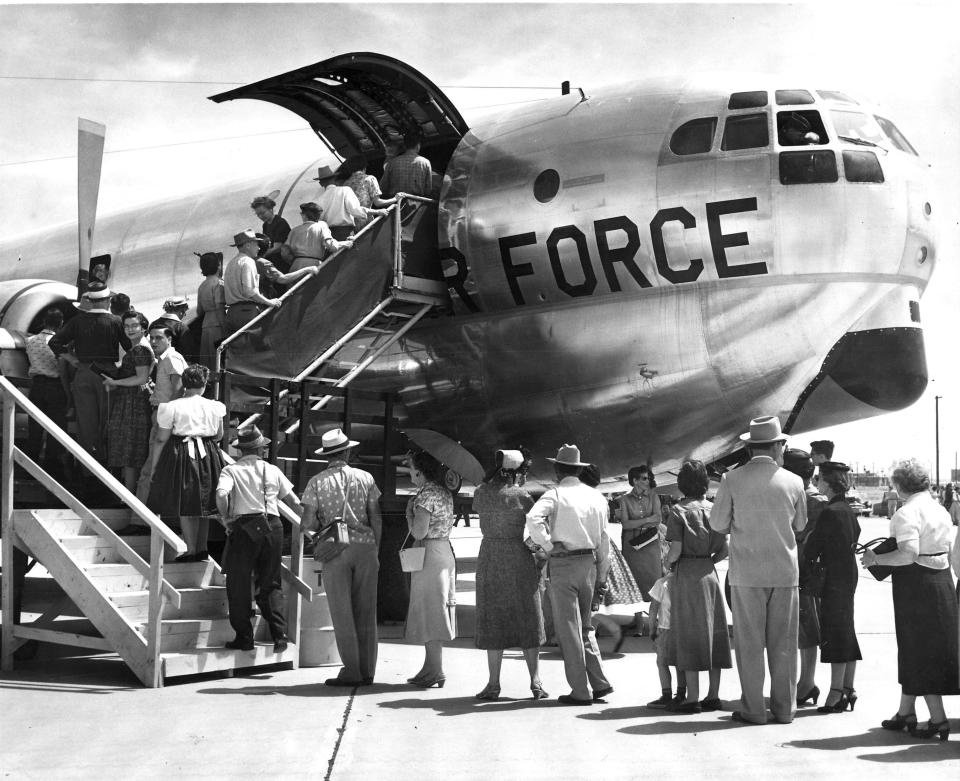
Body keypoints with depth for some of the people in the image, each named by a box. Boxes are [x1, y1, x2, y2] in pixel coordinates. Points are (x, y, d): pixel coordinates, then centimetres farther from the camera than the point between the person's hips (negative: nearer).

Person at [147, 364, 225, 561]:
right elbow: (219, 436, 10)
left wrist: (154, 466, 0)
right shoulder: (214, 407, -1)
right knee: (203, 507, 14)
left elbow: (161, 440, -7)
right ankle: (202, 548, 19)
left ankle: (191, 550, 3)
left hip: (181, 456, -3)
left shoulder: (172, 407, -9)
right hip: (208, 457, 3)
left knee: (185, 508, 4)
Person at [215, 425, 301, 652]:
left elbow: (221, 494, -18)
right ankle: (280, 635, 1)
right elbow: (293, 501, 13)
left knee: (239, 585, 9)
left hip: (244, 528, -3)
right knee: (270, 584, 12)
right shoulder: (272, 470, 11)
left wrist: (225, 518, -3)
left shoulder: (231, 470, 1)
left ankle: (244, 637, 10)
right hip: (272, 527, 3)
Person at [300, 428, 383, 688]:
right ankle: (367, 671, 11)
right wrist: (375, 550, 13)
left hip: (335, 549, -2)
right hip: (365, 545, 2)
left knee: (342, 613, 3)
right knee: (366, 612, 8)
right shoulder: (365, 478, 5)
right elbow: (376, 518, 5)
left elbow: (307, 523, -6)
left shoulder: (317, 482, 0)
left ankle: (352, 671, 1)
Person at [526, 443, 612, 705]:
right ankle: (599, 682, 13)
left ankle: (581, 691, 4)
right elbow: (603, 538, 12)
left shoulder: (555, 494, -7)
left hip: (563, 563, -5)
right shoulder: (596, 496, 9)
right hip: (589, 562, 5)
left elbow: (533, 518, -25)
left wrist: (547, 545, -12)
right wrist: (602, 571, 19)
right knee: (584, 625, 19)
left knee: (568, 628, 1)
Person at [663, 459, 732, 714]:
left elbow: (676, 550, -14)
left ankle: (692, 698, -3)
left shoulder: (679, 510, -8)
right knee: (714, 633, 9)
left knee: (689, 636, -3)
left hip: (687, 575, -5)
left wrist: (667, 560, 6)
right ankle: (713, 695, 13)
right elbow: (724, 550, 5)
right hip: (710, 573, 5)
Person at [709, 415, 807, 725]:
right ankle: (785, 708, 14)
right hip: (785, 571, 2)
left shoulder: (732, 480, -7)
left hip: (747, 572, -2)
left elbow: (718, 523, -1)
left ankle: (753, 709, 5)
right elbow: (800, 525, 11)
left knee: (750, 642, 4)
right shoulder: (793, 482, -1)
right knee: (783, 643, 9)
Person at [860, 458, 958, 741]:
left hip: (916, 585, -8)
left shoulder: (907, 514, -17)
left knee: (918, 652, 0)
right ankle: (905, 712, 25)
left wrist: (875, 559, -16)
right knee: (915, 650, 17)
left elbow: (908, 554, -27)